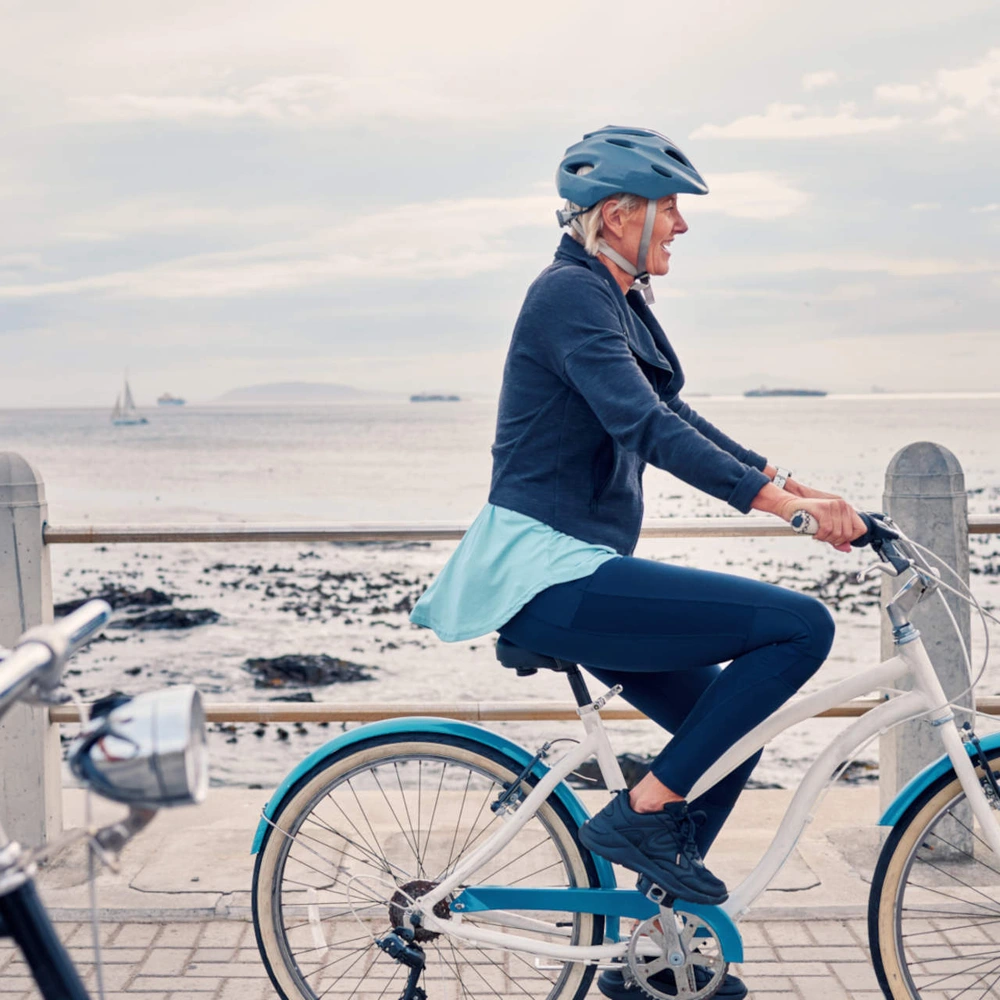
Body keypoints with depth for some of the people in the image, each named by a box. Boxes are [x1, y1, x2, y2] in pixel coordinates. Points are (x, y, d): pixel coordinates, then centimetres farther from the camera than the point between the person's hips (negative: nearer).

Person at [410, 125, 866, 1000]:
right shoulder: (571, 293, -14)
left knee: (730, 725, 15)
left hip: (573, 567, 10)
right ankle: (641, 812, -8)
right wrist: (780, 503, -30)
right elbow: (644, 425, -26)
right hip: (550, 575, -10)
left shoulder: (615, 300, 17)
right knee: (801, 625, -17)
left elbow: (672, 419, 21)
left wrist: (785, 479, 11)